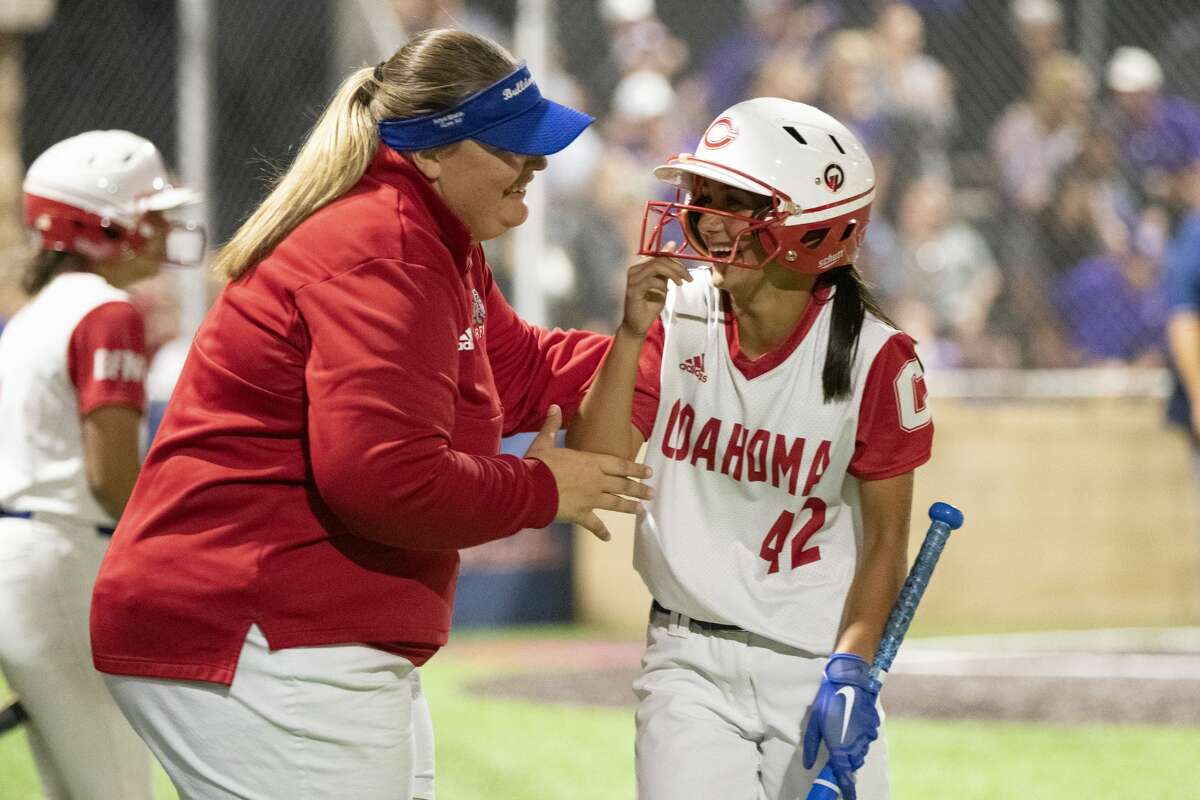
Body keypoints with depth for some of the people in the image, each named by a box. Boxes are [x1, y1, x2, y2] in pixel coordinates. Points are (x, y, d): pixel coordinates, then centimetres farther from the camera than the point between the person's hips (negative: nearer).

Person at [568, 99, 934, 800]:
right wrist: (631, 336, -17)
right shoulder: (676, 323, -1)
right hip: (690, 666, 2)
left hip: (817, 668, -1)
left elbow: (886, 537, -5)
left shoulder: (873, 359, -9)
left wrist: (851, 672, -15)